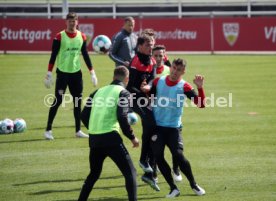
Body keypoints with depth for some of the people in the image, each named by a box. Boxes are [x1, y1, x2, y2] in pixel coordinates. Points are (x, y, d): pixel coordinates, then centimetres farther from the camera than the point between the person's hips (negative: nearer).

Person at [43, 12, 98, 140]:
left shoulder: (82, 37, 5)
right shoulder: (60, 37, -8)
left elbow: (85, 55, 12)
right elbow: (53, 55, -7)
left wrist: (92, 72, 9)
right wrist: (49, 73, -10)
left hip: (76, 72, 4)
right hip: (62, 72, -4)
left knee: (78, 101, 6)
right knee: (57, 101, -6)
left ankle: (78, 130, 15)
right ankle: (48, 130, 1)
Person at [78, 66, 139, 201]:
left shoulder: (99, 91, 18)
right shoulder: (123, 93, 0)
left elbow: (84, 115, 16)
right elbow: (122, 118, -12)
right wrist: (132, 137, 0)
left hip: (93, 138, 6)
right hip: (110, 138, -6)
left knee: (94, 173, 25)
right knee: (130, 173, 0)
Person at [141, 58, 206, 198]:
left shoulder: (184, 86, -8)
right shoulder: (159, 81, 1)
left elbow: (201, 104, -15)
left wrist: (200, 87, -29)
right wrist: (145, 89, -6)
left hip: (173, 127, -3)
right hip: (157, 126, 3)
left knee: (178, 155, -14)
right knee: (158, 156, -6)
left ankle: (194, 185, 6)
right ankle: (173, 188, 5)